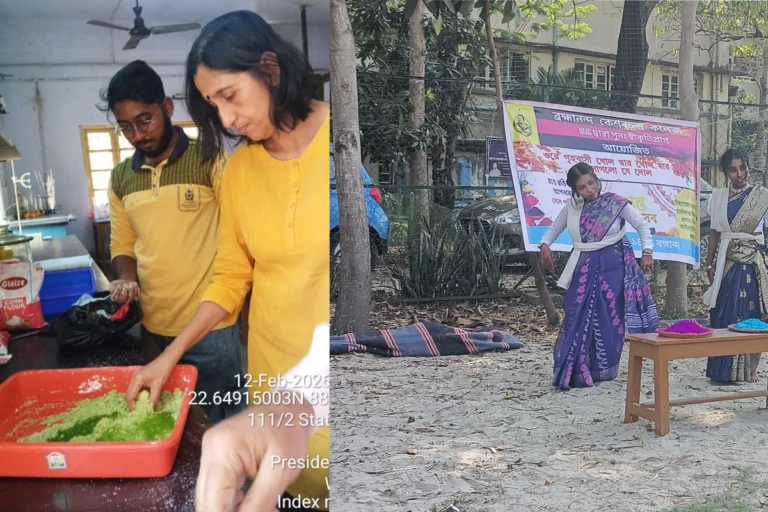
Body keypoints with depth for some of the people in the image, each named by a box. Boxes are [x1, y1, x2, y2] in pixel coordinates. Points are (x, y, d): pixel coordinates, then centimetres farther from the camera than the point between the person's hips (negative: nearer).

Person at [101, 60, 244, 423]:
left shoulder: (210, 161, -6)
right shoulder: (120, 179, 8)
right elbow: (123, 244, 17)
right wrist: (126, 280, -3)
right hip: (153, 326, 5)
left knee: (222, 422, 6)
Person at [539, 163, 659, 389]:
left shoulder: (615, 203, -5)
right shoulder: (571, 209, 4)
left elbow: (642, 226, 0)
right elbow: (553, 229, 17)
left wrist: (647, 251, -11)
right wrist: (544, 245, -2)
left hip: (612, 267, -2)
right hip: (584, 268, 3)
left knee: (608, 318, 4)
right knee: (578, 318, -1)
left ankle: (603, 371, 17)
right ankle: (572, 371, 5)